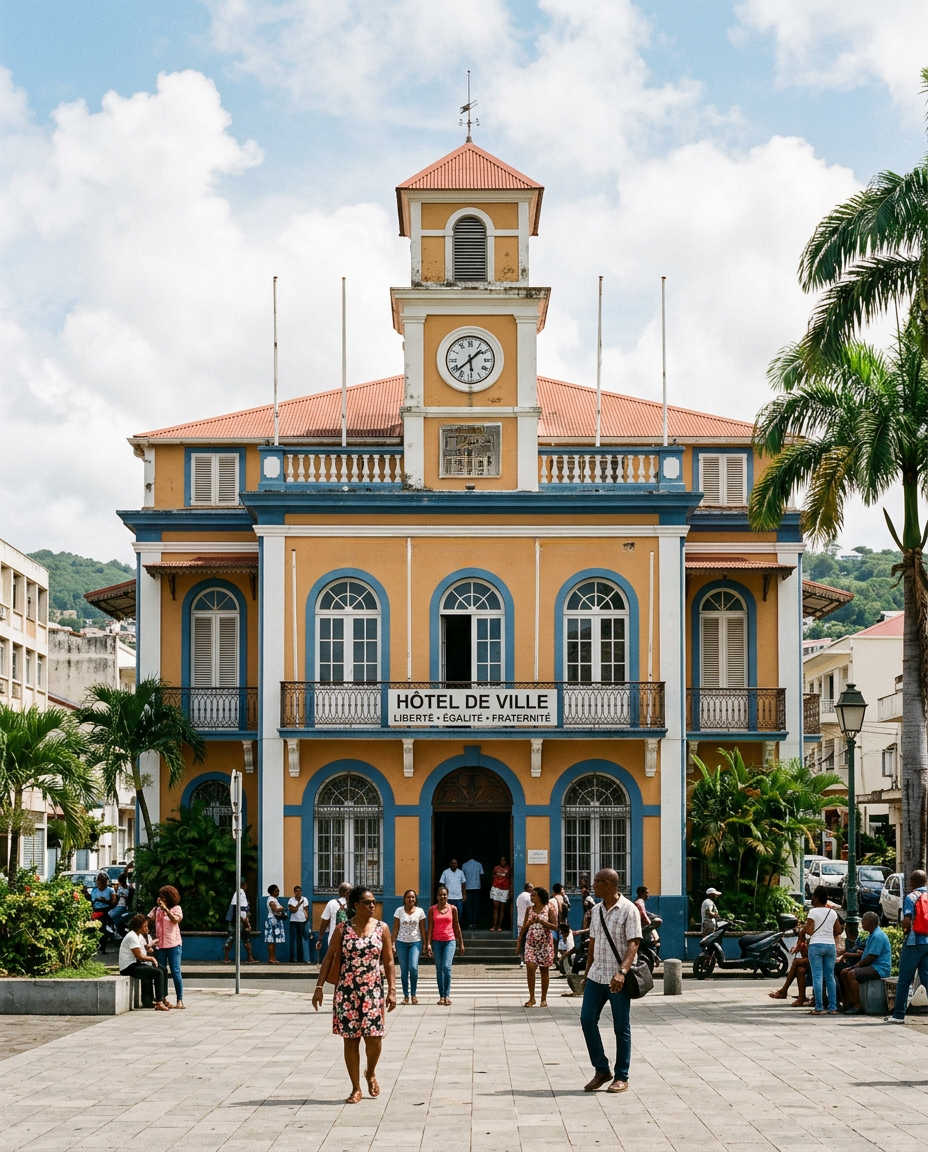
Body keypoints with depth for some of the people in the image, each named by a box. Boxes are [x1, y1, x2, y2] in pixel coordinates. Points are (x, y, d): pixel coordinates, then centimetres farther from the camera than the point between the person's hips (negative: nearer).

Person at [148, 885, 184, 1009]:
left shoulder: (176, 908, 2)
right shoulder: (157, 909, 13)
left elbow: (176, 920, -15)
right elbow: (148, 920, 1)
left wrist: (165, 908, -19)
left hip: (173, 944, -4)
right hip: (160, 945, 4)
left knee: (175, 972, -6)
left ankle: (180, 1000, -5)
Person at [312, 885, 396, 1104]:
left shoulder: (381, 928, 2)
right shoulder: (342, 929, 0)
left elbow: (389, 962, 4)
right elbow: (329, 957, 2)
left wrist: (392, 990, -3)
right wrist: (319, 987, -3)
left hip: (373, 991, 0)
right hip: (347, 991, 0)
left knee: (374, 1037, -6)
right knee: (350, 1040, 2)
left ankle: (370, 1073, 24)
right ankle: (356, 1089, 13)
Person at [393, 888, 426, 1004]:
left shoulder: (419, 911, 2)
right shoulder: (399, 911, 2)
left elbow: (422, 929, 5)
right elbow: (396, 928, 3)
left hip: (415, 942, -1)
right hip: (402, 942, 1)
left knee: (413, 967, -16)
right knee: (404, 970, 2)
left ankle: (414, 994, -2)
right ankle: (406, 995, 10)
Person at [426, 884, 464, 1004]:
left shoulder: (453, 908, 3)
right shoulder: (432, 909, 3)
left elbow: (457, 927, 9)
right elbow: (430, 927, 0)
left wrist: (461, 943, 11)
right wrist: (428, 944, -8)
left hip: (450, 941, -1)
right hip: (436, 941, 1)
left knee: (446, 966, -15)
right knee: (439, 968, 5)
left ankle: (447, 995, -9)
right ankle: (441, 996, 12)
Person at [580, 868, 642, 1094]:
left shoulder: (628, 910, -10)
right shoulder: (597, 910, 11)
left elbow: (633, 944, -17)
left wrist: (622, 971, -30)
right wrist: (587, 973, 18)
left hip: (618, 979, -7)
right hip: (596, 976, 7)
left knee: (621, 1028, 1)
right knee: (587, 1020, 1)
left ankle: (621, 1077, 10)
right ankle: (601, 1070, 13)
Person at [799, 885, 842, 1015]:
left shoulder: (813, 912, -7)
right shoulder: (833, 913, 9)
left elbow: (809, 931, -12)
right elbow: (838, 932, 10)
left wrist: (803, 929, 8)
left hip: (816, 945, -5)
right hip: (831, 945, 5)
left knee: (817, 977, -4)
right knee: (830, 977, 9)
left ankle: (819, 1008, -8)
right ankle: (833, 1008, 6)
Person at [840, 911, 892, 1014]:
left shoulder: (878, 936, -17)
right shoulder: (871, 935, 19)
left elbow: (871, 957, -20)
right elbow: (866, 954, 23)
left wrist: (857, 966, -9)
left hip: (880, 969, -11)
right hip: (872, 967, 11)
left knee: (852, 974, -29)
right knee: (844, 973, 7)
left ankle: (858, 1006, -27)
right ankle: (851, 1002, 8)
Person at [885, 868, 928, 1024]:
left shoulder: (911, 897, -6)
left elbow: (906, 921, -16)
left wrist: (905, 929, 4)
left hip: (914, 941, -5)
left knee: (904, 980, 2)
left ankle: (898, 1014, 5)